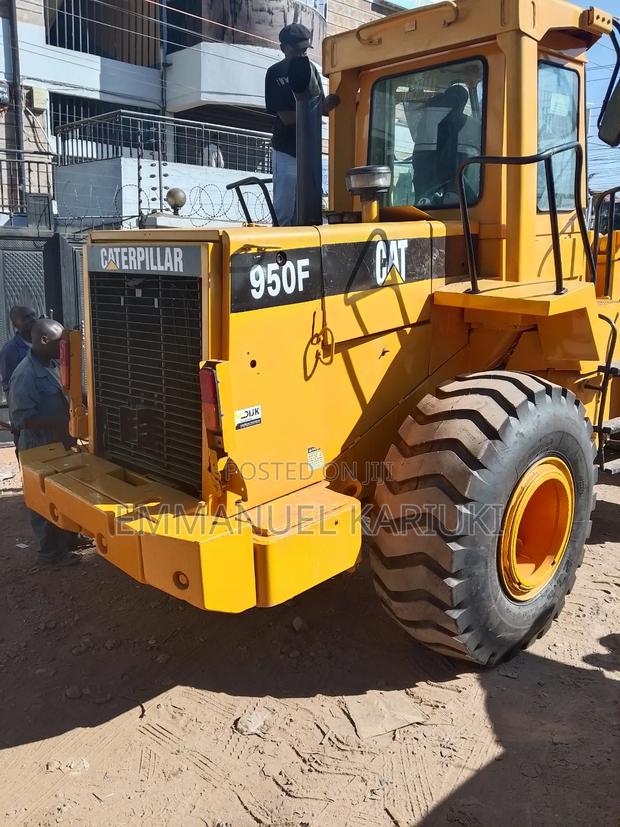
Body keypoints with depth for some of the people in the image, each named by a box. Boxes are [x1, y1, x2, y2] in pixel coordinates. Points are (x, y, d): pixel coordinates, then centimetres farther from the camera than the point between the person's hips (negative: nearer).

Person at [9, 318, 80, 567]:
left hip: (60, 444, 9)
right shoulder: (25, 374, -22)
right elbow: (22, 418, -26)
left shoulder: (51, 365, 7)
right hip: (40, 449, -9)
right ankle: (52, 552, 18)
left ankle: (68, 538, 37)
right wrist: (63, 423, -28)